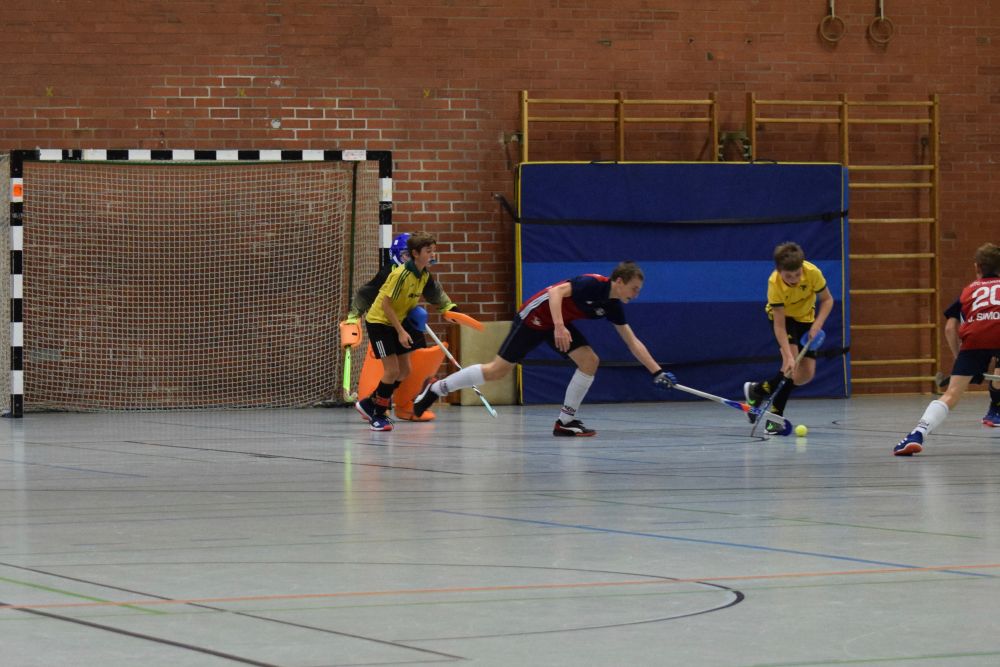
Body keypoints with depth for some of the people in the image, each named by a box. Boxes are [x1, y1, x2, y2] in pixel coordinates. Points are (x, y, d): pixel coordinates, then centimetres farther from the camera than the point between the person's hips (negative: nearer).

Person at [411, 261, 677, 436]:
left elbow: (633, 343, 6)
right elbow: (556, 292, -33)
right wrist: (559, 327, -44)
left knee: (590, 361, -8)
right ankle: (434, 389, 6)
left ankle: (565, 421, 0)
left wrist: (657, 372, 3)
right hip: (534, 317, -8)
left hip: (558, 323, 8)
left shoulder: (613, 307, -1)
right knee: (498, 370, -8)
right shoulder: (593, 284, -25)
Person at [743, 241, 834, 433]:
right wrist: (789, 356, -42)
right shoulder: (775, 284, -35)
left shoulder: (813, 273, -30)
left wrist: (817, 325, -27)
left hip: (805, 318, 4)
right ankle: (776, 414, -14)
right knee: (791, 363, -27)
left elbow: (827, 300, -13)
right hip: (782, 316, -4)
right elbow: (779, 325, -34)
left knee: (805, 375, -3)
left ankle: (758, 389, 15)